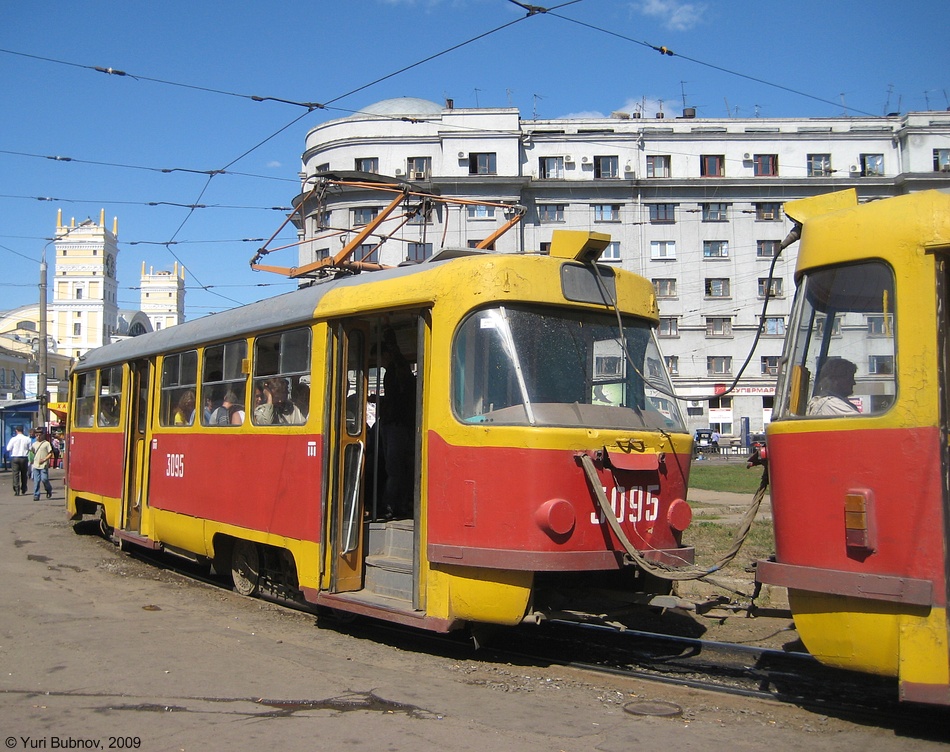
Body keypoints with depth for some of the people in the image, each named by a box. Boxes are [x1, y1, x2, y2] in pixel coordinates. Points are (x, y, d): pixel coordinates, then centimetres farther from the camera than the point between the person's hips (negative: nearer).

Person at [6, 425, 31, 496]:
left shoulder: (13, 439, -6)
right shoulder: (27, 439, -3)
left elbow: (8, 449, -3)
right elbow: (30, 449, -1)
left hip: (15, 458, -2)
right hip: (24, 458, 2)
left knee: (16, 474, 0)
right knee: (24, 474, 15)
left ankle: (16, 490, -9)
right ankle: (23, 489, 25)